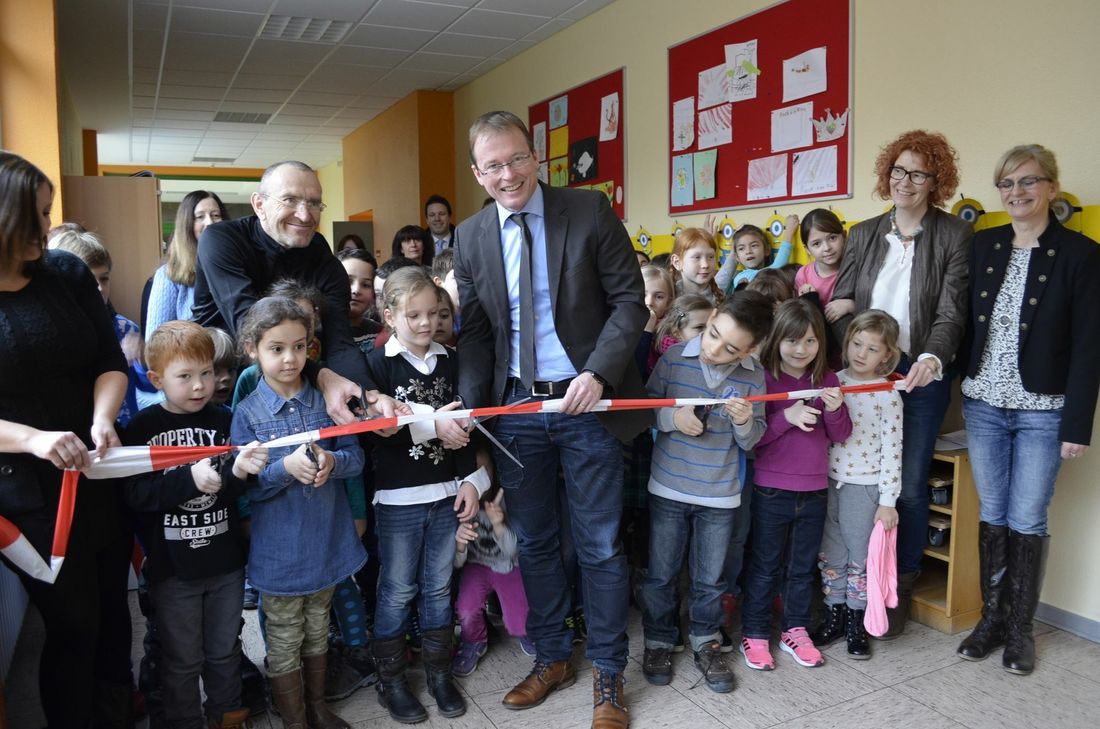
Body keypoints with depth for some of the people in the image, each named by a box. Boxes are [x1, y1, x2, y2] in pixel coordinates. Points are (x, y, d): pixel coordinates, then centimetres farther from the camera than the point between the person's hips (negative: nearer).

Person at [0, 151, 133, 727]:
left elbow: (110, 361, 2)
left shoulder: (67, 273, 1)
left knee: (112, 610, 18)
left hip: (101, 476, 4)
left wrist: (102, 419, -16)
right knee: (73, 623, 6)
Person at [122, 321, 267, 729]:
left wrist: (239, 472, -29)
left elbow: (232, 492, -7)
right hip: (172, 567, -2)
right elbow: (136, 495, -17)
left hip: (226, 562, 2)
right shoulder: (143, 428, -8)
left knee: (224, 650, 19)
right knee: (182, 658, 13)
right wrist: (190, 479, -30)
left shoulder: (224, 421, -4)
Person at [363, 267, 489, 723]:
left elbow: (462, 425, 9)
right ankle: (391, 679, 25)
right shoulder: (379, 363, -6)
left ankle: (439, 672, 30)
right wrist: (430, 423, -26)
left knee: (438, 587, 15)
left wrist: (471, 479, 3)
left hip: (446, 493, 4)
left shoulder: (449, 361, 6)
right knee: (397, 590, 9)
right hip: (398, 498, -3)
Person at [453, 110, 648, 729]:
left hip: (587, 400, -3)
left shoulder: (590, 212, -7)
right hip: (515, 406, 4)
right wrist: (469, 406, -4)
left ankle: (608, 673, 26)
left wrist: (597, 374, -19)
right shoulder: (470, 237, 4)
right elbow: (475, 330, 8)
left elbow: (630, 300, -6)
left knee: (600, 547, 6)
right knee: (535, 542, 16)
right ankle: (553, 657, 36)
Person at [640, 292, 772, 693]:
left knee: (710, 579, 15)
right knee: (661, 574, 12)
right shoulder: (674, 358, -10)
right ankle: (659, 641, 32)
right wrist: (672, 417, -19)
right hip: (668, 487, -1)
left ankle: (706, 642, 36)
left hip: (720, 494, 1)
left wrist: (745, 421, -21)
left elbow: (752, 440, 0)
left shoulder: (754, 376, -6)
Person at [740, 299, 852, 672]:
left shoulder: (826, 380, 4)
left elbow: (841, 435, 4)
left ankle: (795, 630, 33)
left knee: (803, 566, 17)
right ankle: (754, 634, 22)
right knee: (765, 567, 8)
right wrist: (786, 417, -26)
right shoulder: (762, 378, -10)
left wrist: (834, 410, -16)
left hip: (814, 490, 4)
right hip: (771, 490, -4)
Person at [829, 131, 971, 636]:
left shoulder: (954, 236, -2)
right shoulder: (863, 235, 7)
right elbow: (839, 306, 3)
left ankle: (901, 587, 21)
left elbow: (952, 312, -10)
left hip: (922, 376, -2)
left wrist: (932, 358, -29)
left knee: (909, 484, 2)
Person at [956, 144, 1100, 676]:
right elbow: (964, 321, 6)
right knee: (991, 514, 11)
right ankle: (991, 617, 25)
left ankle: (1019, 627, 21)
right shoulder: (982, 246, 5)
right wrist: (960, 385, 0)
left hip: (1042, 412, -3)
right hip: (983, 406, 3)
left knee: (1027, 521, 5)